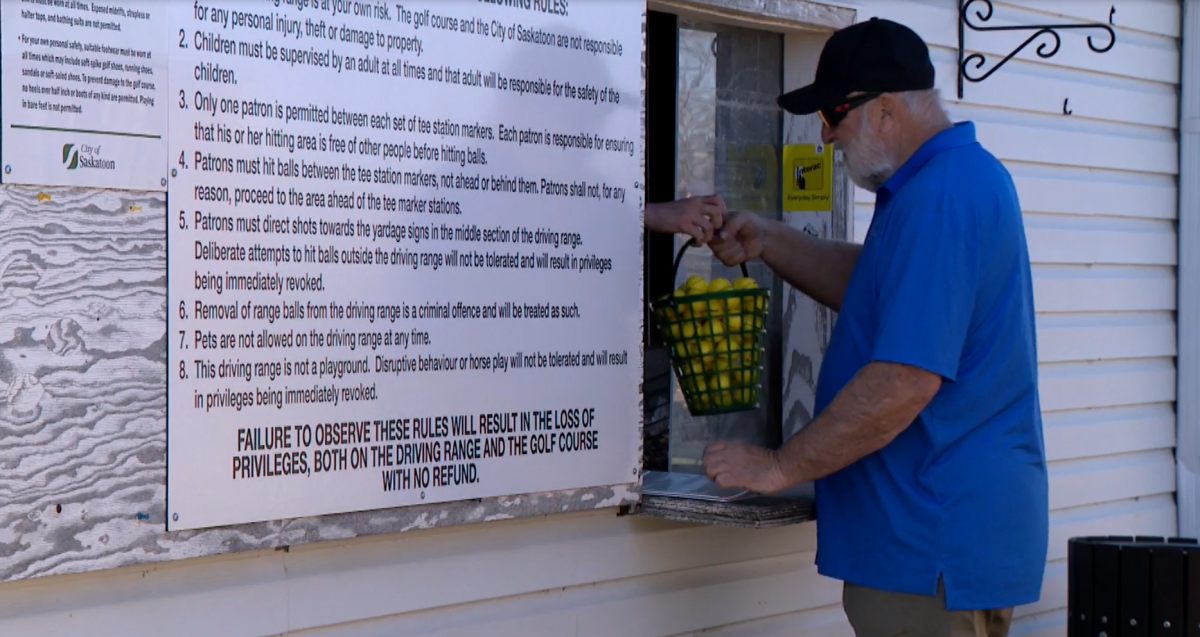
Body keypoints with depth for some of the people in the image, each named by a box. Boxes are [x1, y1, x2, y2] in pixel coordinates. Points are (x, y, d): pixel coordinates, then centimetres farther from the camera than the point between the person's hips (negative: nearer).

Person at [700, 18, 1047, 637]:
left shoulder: (940, 200, -21)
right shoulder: (964, 176, 14)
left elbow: (904, 383, -26)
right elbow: (871, 286, 27)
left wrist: (779, 466, -17)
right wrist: (766, 242, 15)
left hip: (937, 536, -11)